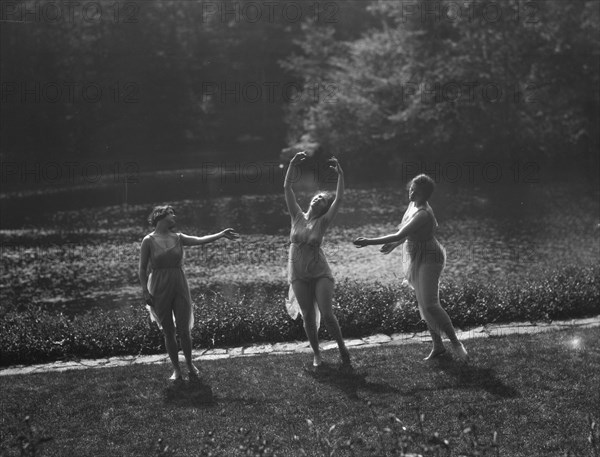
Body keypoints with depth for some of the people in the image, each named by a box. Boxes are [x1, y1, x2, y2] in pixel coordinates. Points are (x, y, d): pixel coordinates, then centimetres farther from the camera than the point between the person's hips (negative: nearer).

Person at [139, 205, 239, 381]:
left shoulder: (178, 238, 5)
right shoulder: (149, 241, -4)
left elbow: (200, 240, -5)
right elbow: (142, 268, -3)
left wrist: (221, 234, -16)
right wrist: (145, 291, -9)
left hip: (180, 287, 2)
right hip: (159, 290, -2)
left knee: (184, 330, 2)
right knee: (168, 332, 5)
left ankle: (190, 364, 22)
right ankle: (176, 369, 19)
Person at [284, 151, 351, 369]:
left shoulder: (323, 222, -4)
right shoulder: (298, 217, 1)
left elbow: (339, 199, -15)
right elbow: (287, 188, -5)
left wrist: (340, 175, -22)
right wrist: (292, 165, -15)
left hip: (320, 273, -2)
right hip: (298, 275, 2)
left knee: (327, 315, -10)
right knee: (308, 317, 6)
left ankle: (342, 349, 10)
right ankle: (316, 354, 23)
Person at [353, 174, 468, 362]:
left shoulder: (423, 215, -26)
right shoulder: (413, 205, 3)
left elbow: (399, 235, -31)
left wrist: (369, 241, -29)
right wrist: (394, 245, 19)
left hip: (429, 259, -9)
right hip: (415, 259, 9)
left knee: (430, 305, -14)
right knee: (424, 305, 12)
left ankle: (455, 342, 1)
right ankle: (438, 346, 22)